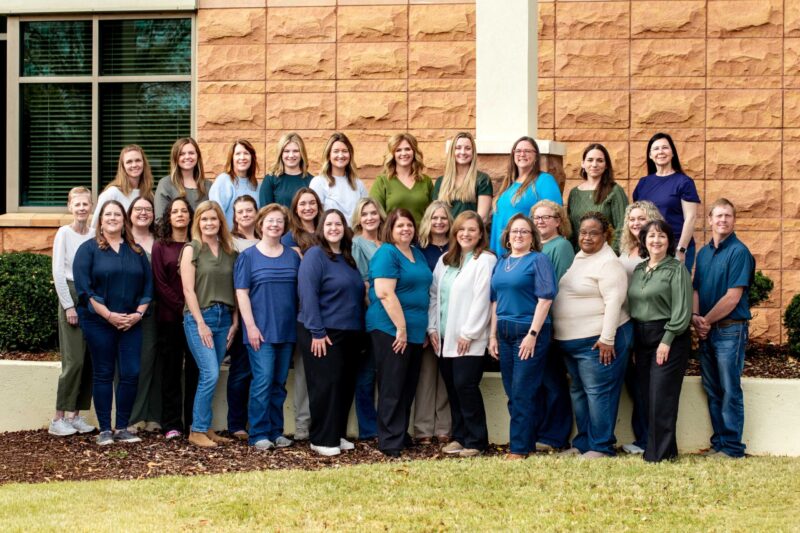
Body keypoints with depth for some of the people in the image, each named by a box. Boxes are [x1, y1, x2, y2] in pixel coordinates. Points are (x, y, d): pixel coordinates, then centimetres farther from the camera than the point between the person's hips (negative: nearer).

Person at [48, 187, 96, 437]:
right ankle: (58, 419, -5)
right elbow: (58, 272, -6)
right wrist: (69, 306, -11)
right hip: (71, 295, -5)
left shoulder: (95, 235, 8)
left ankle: (75, 414, 11)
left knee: (90, 360, 2)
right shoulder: (64, 233, -3)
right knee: (74, 360, -10)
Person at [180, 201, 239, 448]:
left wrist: (235, 322, 4)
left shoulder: (229, 252, 11)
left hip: (224, 317, 5)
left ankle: (204, 428, 15)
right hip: (199, 317, -5)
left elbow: (234, 289, 11)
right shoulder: (192, 249, -1)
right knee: (210, 375, -12)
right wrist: (201, 323, -12)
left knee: (210, 377, 7)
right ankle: (197, 430, -3)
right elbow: (188, 289, -7)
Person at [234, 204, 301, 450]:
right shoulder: (248, 256, 1)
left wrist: (301, 324, 6)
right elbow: (241, 292, -4)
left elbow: (301, 291, 13)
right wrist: (251, 326, -12)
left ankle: (276, 431, 16)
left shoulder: (292, 256, 11)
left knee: (279, 383, 9)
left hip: (287, 329, 4)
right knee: (263, 381, -9)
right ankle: (259, 434, -2)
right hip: (260, 330, -4)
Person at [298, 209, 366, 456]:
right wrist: (317, 332, -21)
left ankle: (338, 434, 20)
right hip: (323, 333, -7)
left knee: (346, 385, 10)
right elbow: (308, 295, -16)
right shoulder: (315, 255, -8)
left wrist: (359, 330, 14)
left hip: (349, 334, 7)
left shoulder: (348, 259, 14)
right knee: (326, 385, -6)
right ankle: (322, 439, 2)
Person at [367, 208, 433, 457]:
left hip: (415, 331, 8)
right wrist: (401, 328, -20)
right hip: (391, 330, -8)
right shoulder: (386, 254, -10)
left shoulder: (417, 254, 16)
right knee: (392, 388, -4)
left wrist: (424, 328, 17)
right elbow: (385, 293, -19)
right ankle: (390, 441, 0)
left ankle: (402, 434, 21)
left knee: (408, 387, 12)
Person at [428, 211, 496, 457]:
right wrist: (433, 327, 6)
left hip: (469, 339, -6)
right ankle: (459, 436, 17)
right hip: (444, 337, 6)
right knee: (452, 388, 8)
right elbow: (434, 295, 15)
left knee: (465, 386, -10)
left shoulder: (485, 261, -5)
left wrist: (469, 333, -15)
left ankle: (476, 441, -2)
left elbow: (482, 300, -12)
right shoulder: (444, 261, 17)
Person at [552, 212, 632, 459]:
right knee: (578, 392, 15)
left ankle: (601, 447, 2)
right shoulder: (579, 257, 15)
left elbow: (614, 302, -21)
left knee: (598, 392, -5)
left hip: (597, 341, -10)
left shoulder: (608, 263, -14)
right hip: (571, 341, 10)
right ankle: (582, 443, 24)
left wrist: (607, 339, -25)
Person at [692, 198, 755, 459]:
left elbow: (733, 297, -16)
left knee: (730, 391, -3)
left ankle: (732, 447, 2)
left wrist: (707, 321, -11)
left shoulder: (739, 252, -11)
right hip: (706, 331, 7)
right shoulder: (703, 253, 11)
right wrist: (695, 316, -6)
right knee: (712, 389, 11)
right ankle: (719, 442, 20)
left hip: (730, 330, -7)